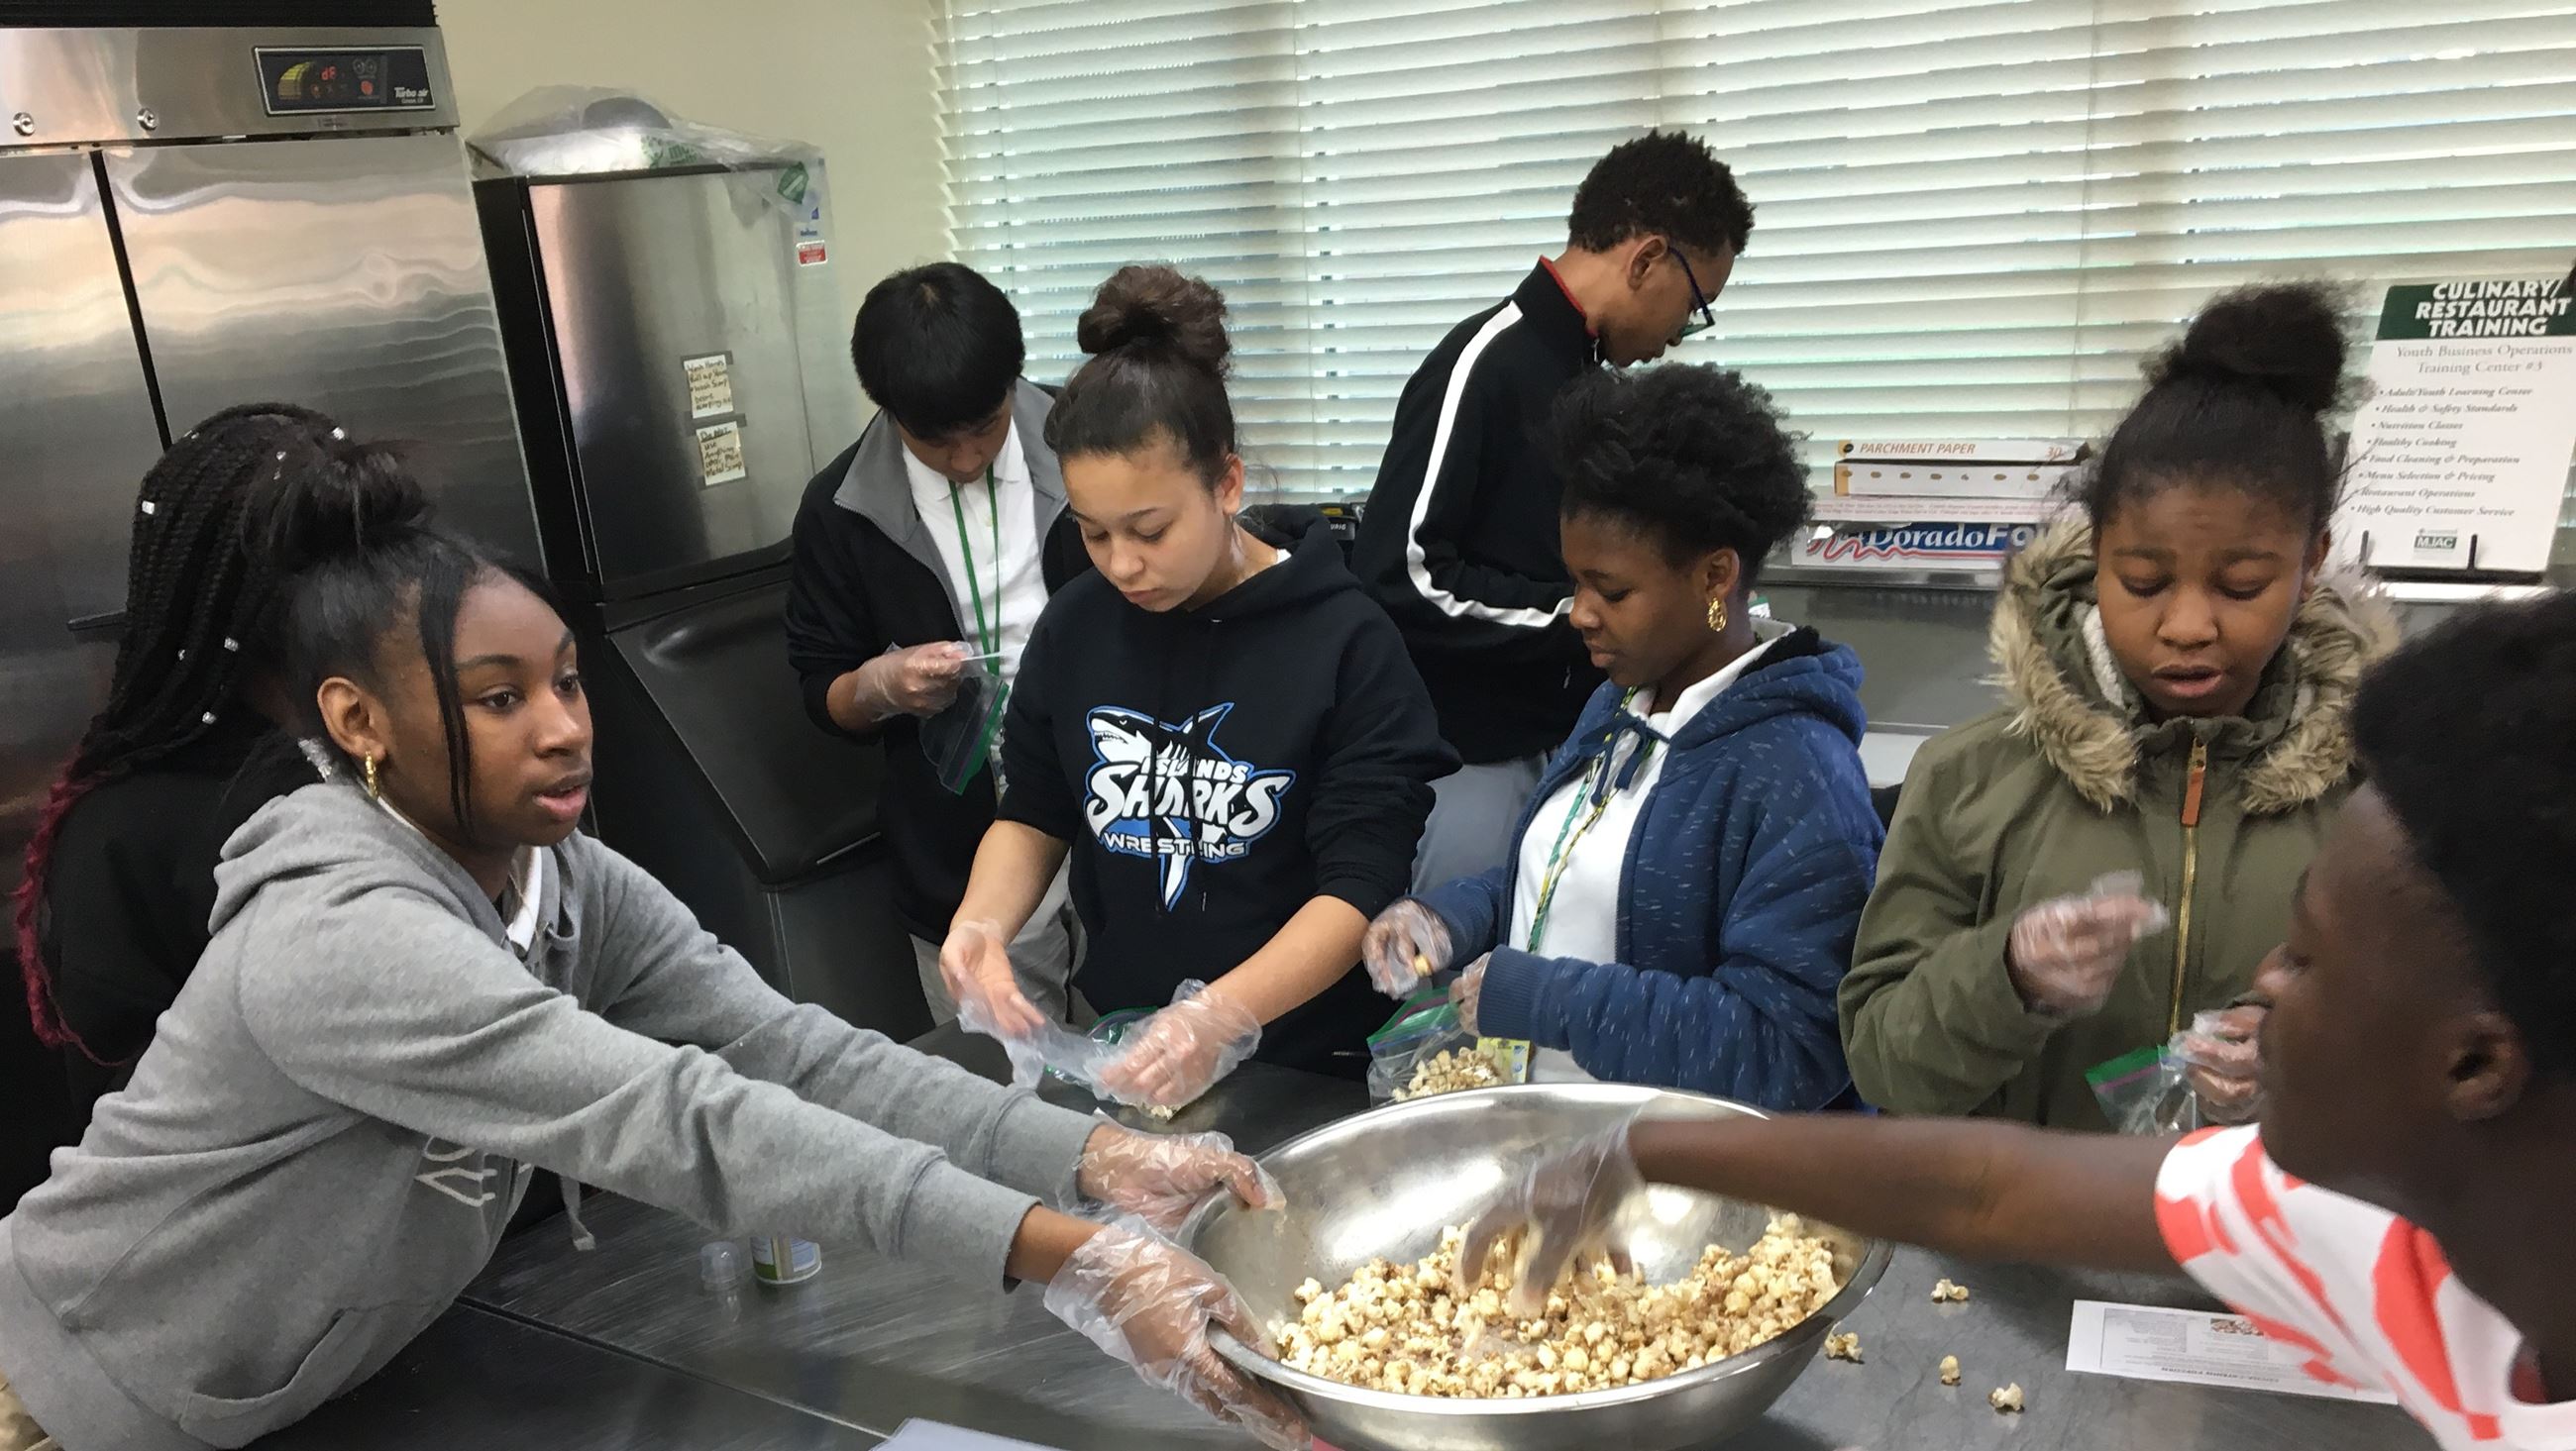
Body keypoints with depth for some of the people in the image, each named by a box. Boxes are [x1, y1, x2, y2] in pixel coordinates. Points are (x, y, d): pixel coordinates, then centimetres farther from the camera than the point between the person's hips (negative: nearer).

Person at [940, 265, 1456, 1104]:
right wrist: (982, 920, -6)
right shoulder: (1074, 628, 3)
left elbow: (1360, 883, -14)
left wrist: (1224, 1017, -28)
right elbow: (1035, 814, 14)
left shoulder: (1346, 644, -10)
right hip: (1119, 1052, 4)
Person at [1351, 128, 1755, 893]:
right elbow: (1402, 576, -22)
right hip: (1471, 759, -8)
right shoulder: (1483, 363, -15)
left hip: (1566, 749, 8)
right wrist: (1583, 616, -16)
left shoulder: (1589, 378, 9)